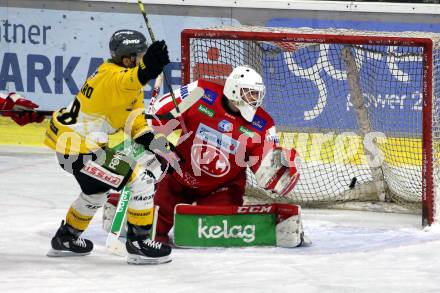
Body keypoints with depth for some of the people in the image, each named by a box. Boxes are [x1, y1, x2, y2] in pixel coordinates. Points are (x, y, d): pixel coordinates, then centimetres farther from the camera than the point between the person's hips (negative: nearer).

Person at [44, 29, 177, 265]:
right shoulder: (112, 76, -21)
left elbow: (132, 114, 16)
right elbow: (124, 84, -47)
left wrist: (146, 136, -1)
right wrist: (146, 70, -68)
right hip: (79, 148, -11)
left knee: (96, 189, 35)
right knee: (142, 180, -12)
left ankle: (66, 238, 50)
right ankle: (138, 243, -7)